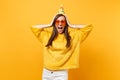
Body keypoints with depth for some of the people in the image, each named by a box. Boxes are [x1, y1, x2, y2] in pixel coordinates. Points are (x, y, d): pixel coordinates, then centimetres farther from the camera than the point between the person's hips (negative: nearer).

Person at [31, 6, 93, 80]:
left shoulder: (73, 35, 3)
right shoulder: (47, 35, 7)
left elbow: (89, 27, 3)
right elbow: (33, 28, 11)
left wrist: (71, 26, 7)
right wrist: (49, 25, 10)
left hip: (61, 73, -2)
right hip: (46, 72, 3)